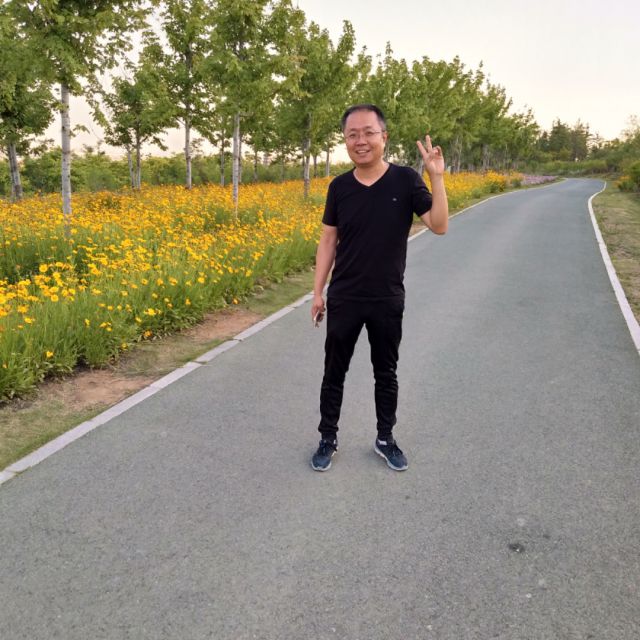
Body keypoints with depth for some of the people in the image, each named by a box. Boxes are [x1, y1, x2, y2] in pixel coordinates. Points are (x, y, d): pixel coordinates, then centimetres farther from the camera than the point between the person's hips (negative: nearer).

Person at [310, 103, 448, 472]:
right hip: (343, 299, 1)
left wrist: (437, 178, -22)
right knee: (335, 371, 10)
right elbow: (328, 241, 5)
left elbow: (440, 227, -12)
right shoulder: (339, 187, -1)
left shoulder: (405, 180, -6)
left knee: (386, 373, 13)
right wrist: (318, 292, 3)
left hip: (387, 300, -1)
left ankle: (385, 438, 32)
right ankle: (328, 438, 28)